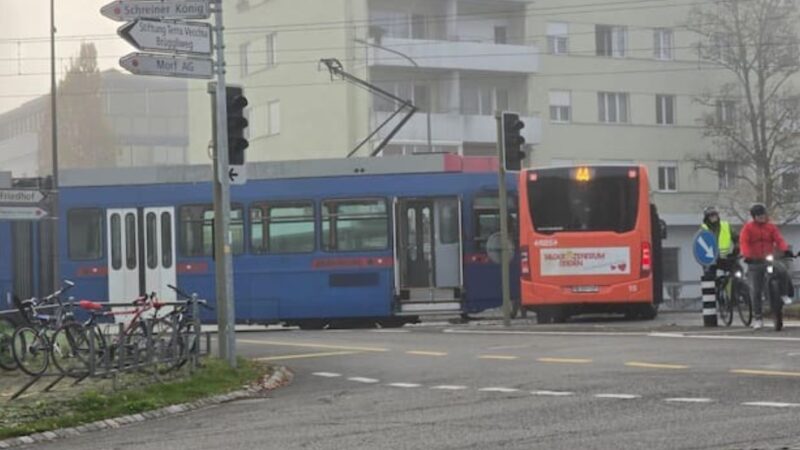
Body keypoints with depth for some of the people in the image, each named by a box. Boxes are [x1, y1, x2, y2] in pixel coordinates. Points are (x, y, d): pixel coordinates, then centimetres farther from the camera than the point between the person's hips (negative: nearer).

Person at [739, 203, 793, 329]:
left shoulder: (771, 227, 6)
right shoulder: (748, 227, 1)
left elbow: (779, 239, -6)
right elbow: (743, 242, -11)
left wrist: (785, 250, -26)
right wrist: (746, 255, -29)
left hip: (769, 259, 1)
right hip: (754, 262, -1)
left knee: (783, 272, -29)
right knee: (755, 290, -2)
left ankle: (784, 295, -3)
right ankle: (757, 318, 7)